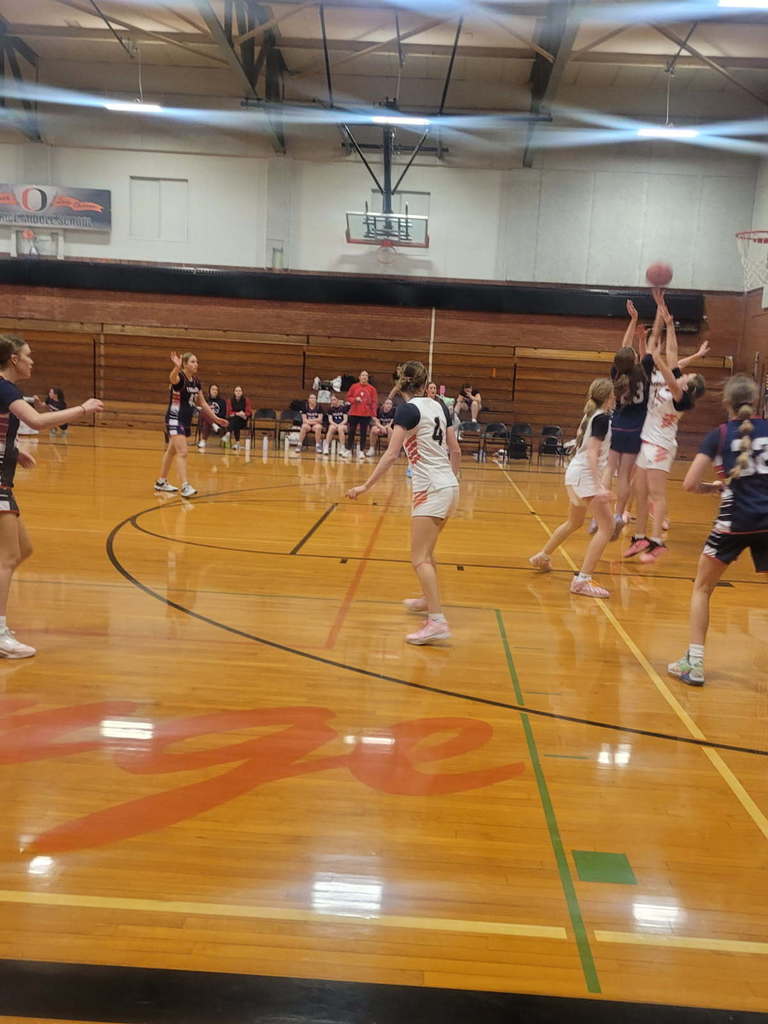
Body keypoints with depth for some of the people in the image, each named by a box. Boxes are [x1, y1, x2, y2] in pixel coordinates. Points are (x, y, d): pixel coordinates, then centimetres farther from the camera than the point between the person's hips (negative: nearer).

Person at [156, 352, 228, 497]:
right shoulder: (179, 378, -17)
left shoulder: (196, 381, 6)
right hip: (175, 419, -8)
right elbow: (173, 378, -43)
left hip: (186, 420, 8)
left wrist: (216, 418, 15)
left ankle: (161, 482, 30)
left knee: (172, 451, 18)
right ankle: (185, 487, -21)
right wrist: (176, 367, -65)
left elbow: (202, 403, 16)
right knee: (182, 452, -17)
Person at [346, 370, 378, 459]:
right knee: (352, 432, 6)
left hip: (366, 414, -1)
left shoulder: (371, 388, 1)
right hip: (354, 413, 1)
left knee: (363, 433, 0)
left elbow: (374, 402, -1)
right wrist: (355, 399, -12)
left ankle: (361, 451, 7)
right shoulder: (354, 387, 4)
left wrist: (373, 413, -9)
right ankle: (350, 449, 17)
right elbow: (348, 397, 8)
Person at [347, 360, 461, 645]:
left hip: (431, 489, -8)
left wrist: (365, 486, -14)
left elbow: (391, 454, -17)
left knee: (419, 559, -9)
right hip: (449, 487, 8)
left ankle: (437, 622, -16)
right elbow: (456, 451, 14)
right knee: (426, 552, 24)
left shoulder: (408, 409, -10)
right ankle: (428, 600, 39)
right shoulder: (438, 406, 9)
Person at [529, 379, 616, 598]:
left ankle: (542, 556, 41)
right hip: (586, 475, -10)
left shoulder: (591, 415, 13)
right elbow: (592, 453, -22)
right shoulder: (602, 418, -14)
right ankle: (582, 580, -13)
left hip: (575, 472, 10)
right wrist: (599, 487, -28)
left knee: (574, 522, 27)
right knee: (606, 527, -9)